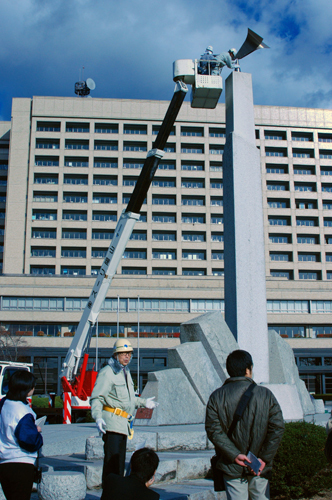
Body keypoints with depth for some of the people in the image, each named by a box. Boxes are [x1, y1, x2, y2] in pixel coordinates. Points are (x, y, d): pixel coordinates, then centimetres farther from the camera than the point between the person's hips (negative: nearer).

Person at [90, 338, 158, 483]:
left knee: (120, 462, 15)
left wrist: (143, 402, 31)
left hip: (123, 424, 9)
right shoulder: (107, 372, -10)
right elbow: (96, 398, -16)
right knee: (112, 460, -12)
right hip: (112, 422, -9)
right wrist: (98, 417, -29)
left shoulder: (125, 372, 19)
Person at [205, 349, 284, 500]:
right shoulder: (265, 394, -5)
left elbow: (213, 430, -11)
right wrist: (265, 458, -6)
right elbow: (278, 427, -8)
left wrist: (234, 454, -14)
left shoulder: (216, 397, -4)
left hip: (232, 467, 0)